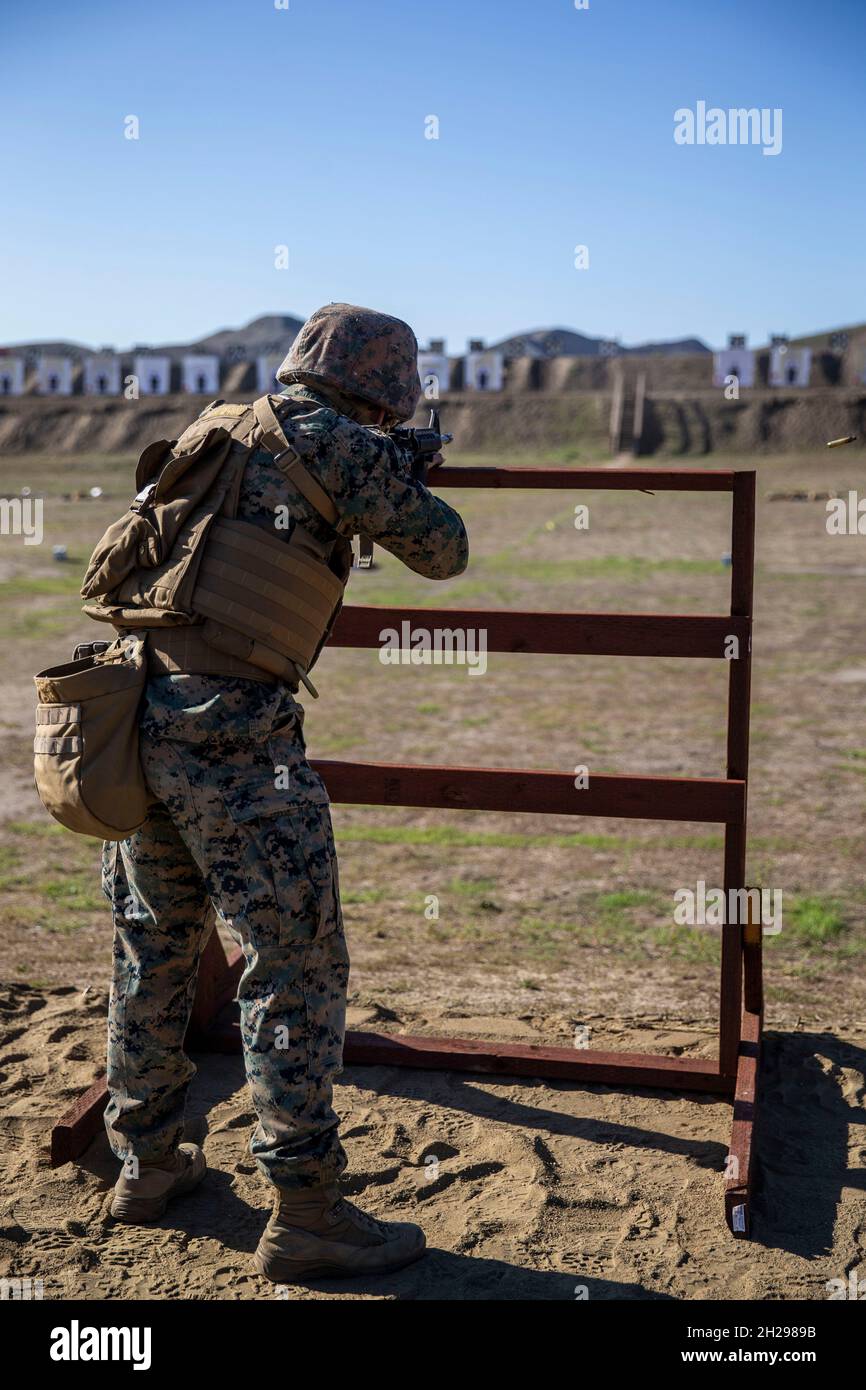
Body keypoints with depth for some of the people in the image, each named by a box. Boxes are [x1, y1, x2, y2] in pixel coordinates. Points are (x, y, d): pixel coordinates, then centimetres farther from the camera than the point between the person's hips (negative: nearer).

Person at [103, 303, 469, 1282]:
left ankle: (146, 1160, 33)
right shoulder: (346, 450, -4)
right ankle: (303, 1216, 7)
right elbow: (443, 553, 6)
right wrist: (400, 477, 26)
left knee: (153, 946, 19)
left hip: (135, 710, 8)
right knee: (296, 967, 1)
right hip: (234, 733, -8)